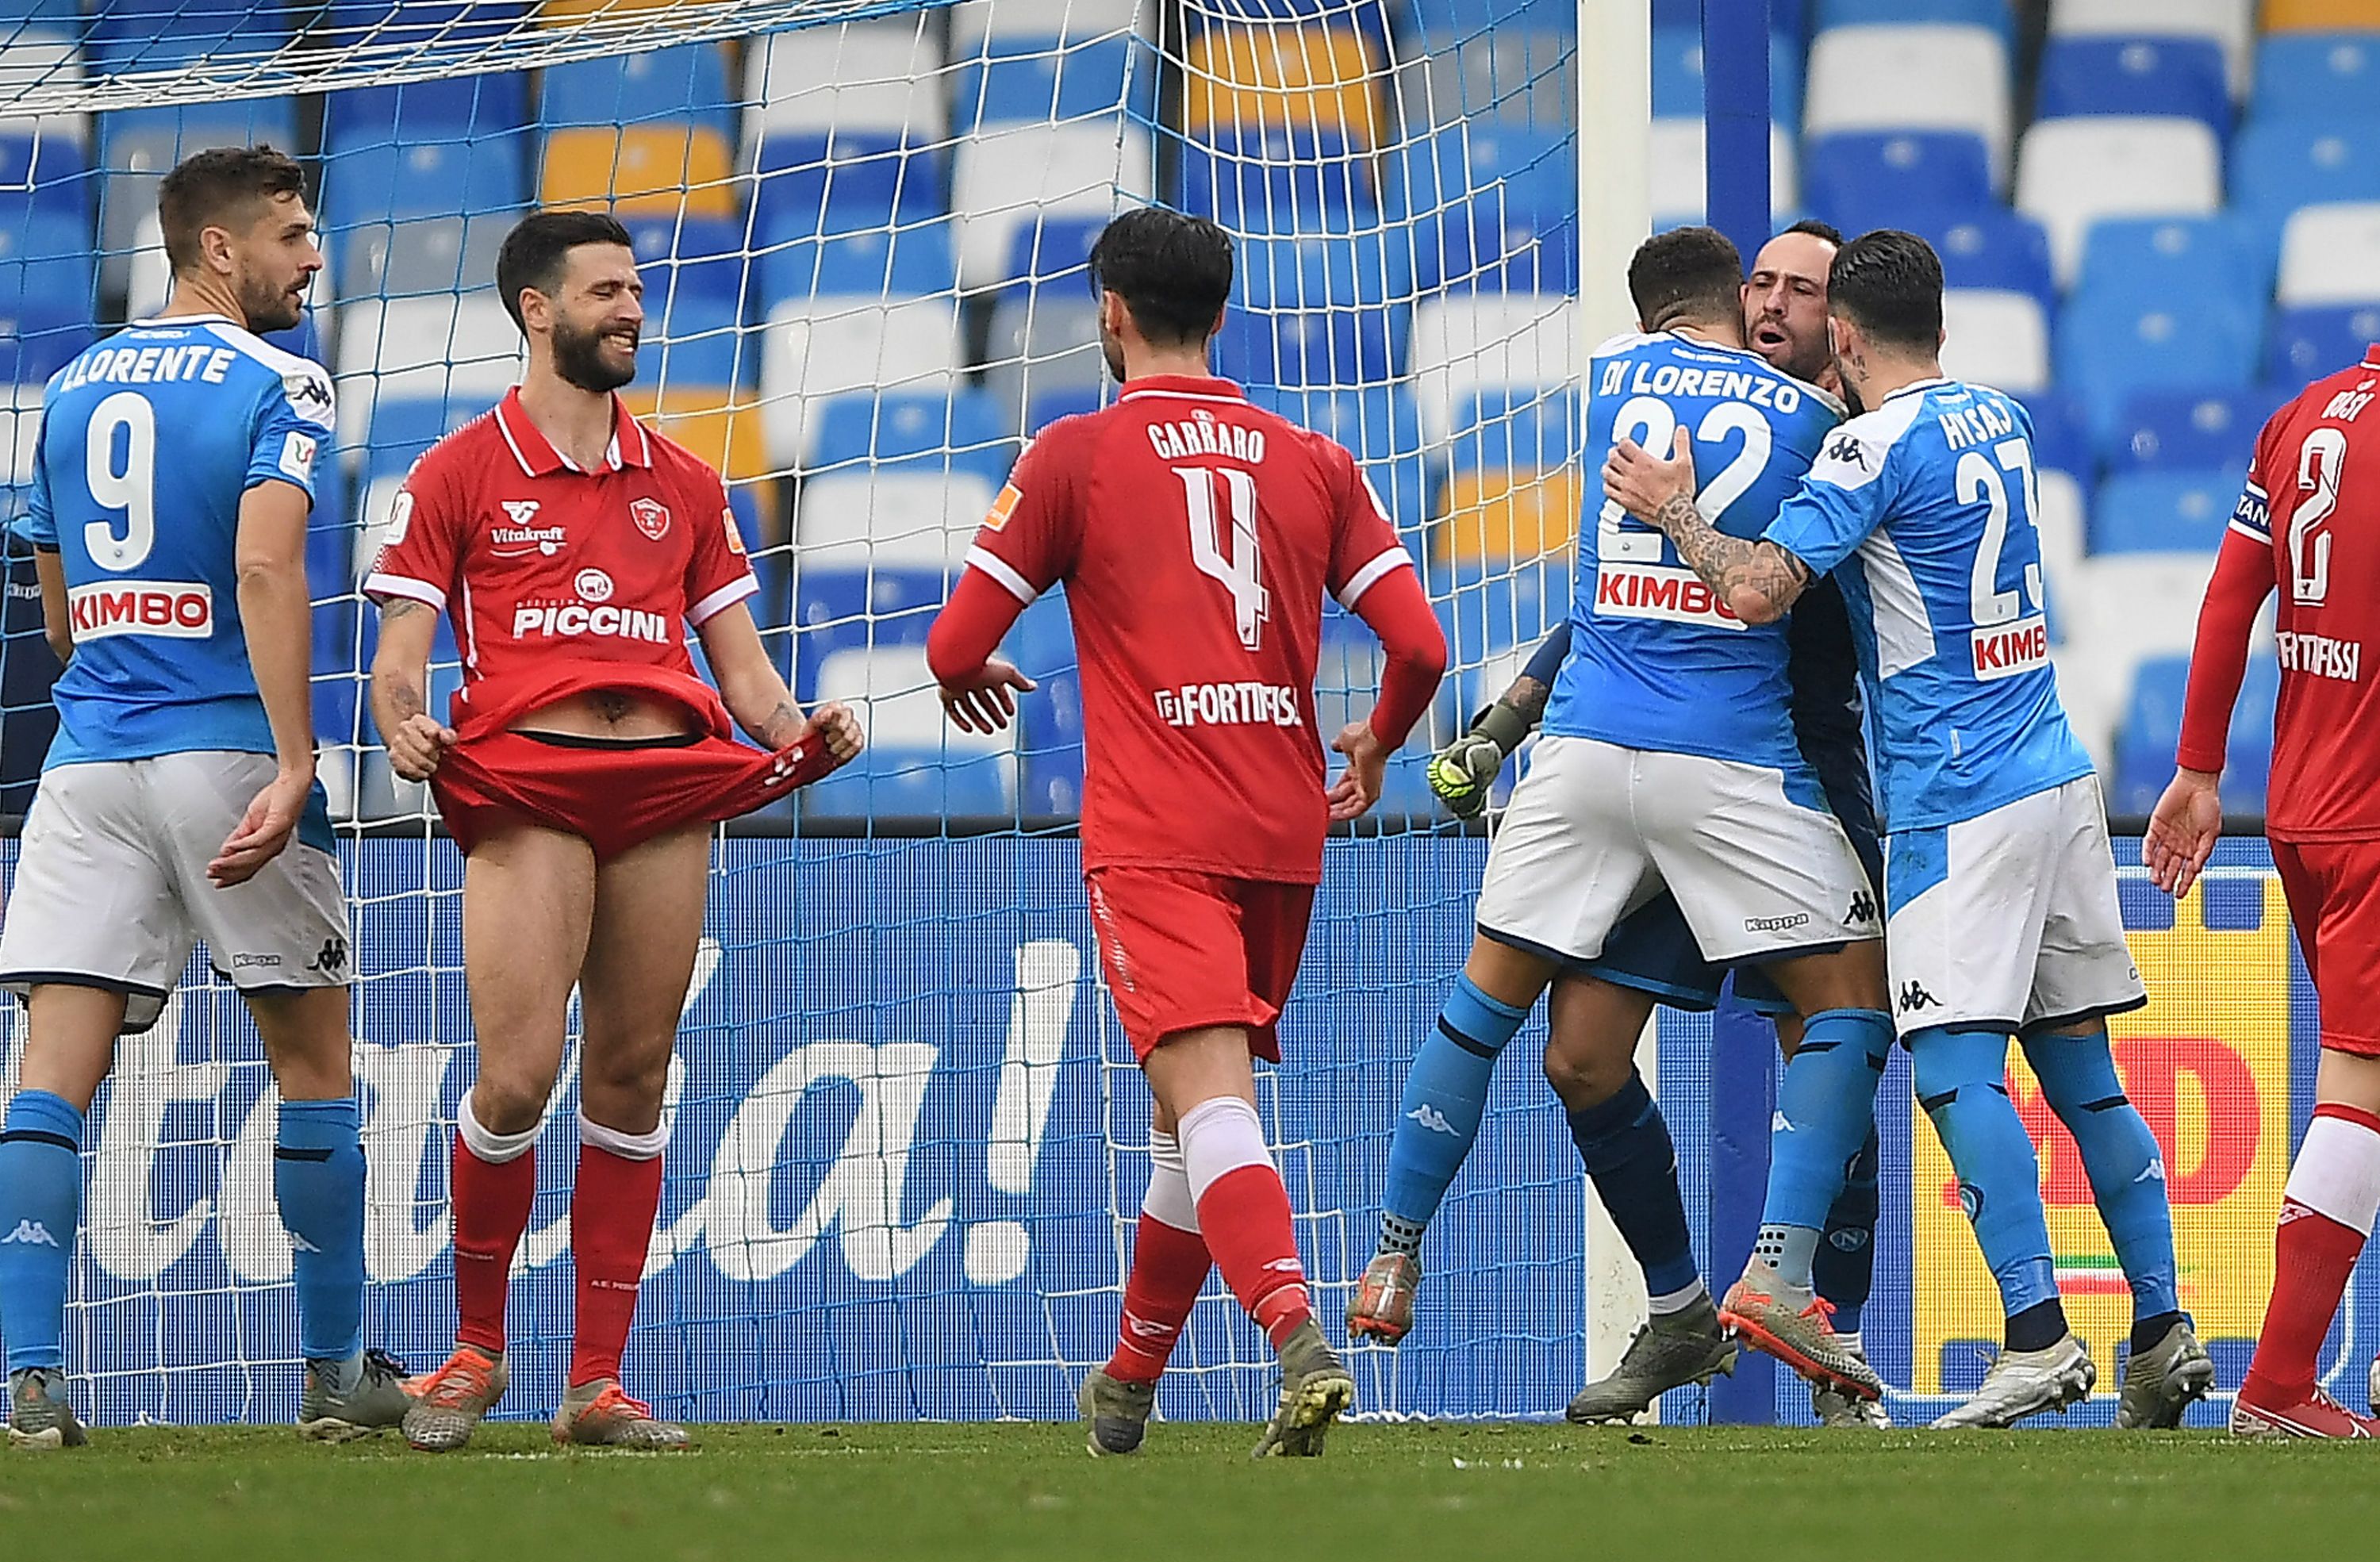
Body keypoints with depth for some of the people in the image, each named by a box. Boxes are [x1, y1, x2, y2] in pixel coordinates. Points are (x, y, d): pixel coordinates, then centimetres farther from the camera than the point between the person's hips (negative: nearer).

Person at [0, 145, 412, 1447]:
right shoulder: (274, 385, -4)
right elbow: (266, 571, -18)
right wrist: (295, 767, -22)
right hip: (226, 746, -4)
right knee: (312, 1059, 10)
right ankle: (336, 1372, 16)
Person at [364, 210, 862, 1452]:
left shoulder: (681, 486, 20)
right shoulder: (458, 474, 9)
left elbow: (740, 663, 19)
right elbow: (399, 656, 5)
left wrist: (795, 732, -2)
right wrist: (404, 728, -17)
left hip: (669, 780, 4)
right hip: (523, 791, -4)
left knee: (631, 1080, 1)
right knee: (516, 1079, -14)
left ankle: (597, 1383, 5)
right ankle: (475, 1352, 7)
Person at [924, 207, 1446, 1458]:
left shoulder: (1076, 455, 0)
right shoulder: (1313, 464, 11)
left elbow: (955, 648, -1)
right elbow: (1420, 648, 4)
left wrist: (973, 682, 24)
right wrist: (1375, 745, 24)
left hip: (1154, 838, -5)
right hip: (1284, 829, 5)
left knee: (1209, 1097, -17)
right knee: (1203, 1103, 18)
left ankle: (1302, 1340, -38)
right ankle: (1130, 1382, 31)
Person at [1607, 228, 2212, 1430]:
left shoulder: (1875, 447, -11)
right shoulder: (2002, 421, 14)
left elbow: (1757, 591, -19)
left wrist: (1675, 511, -1)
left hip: (1957, 798, -8)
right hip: (2058, 777, 8)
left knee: (1956, 1068, -11)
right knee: (2081, 1071, 9)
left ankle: (2037, 1334, -20)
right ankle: (2164, 1334, 7)